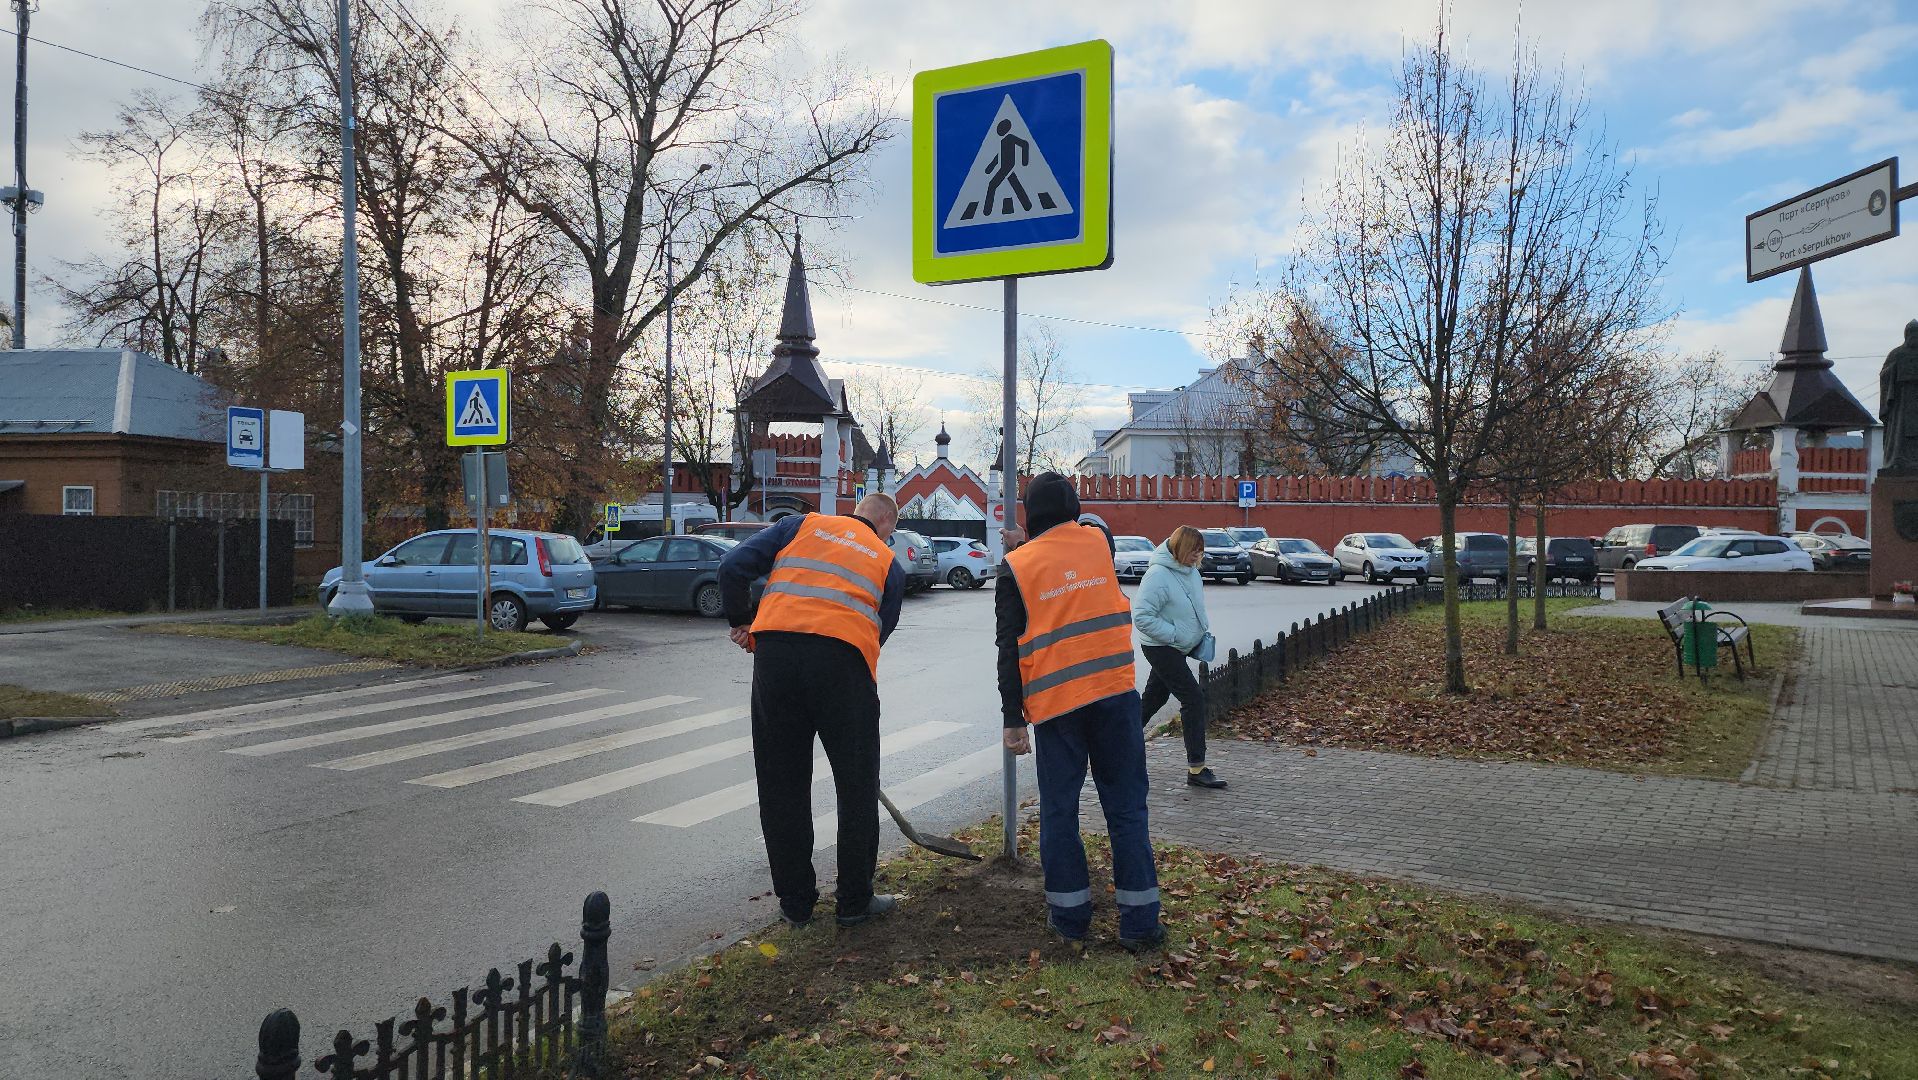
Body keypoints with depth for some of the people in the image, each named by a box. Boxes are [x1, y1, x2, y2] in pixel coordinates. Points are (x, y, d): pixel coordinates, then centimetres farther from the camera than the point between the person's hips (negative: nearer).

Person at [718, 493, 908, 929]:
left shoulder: (803, 525, 19)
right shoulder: (889, 563, 20)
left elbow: (733, 568, 9)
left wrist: (741, 622, 23)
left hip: (775, 652, 2)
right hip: (844, 660, -1)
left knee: (781, 783, 13)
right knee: (857, 786, 13)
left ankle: (795, 901, 22)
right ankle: (855, 901, 21)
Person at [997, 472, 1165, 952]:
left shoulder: (1017, 567, 0)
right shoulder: (1100, 542, 6)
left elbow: (1009, 650, -2)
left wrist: (1012, 720, 2)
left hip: (1054, 702, -1)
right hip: (1115, 694, 2)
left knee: (1059, 810, 11)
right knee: (1126, 807, 7)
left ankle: (1070, 916, 17)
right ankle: (1139, 922, 9)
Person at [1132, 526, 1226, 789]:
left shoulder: (1191, 571, 5)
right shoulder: (1158, 575, -22)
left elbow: (1197, 607, 22)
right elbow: (1142, 617, -23)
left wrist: (1205, 631, 7)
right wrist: (1176, 634, -21)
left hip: (1178, 649, 9)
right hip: (1161, 647, -9)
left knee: (1153, 698, 17)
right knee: (1193, 699, -11)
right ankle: (1196, 769, -7)